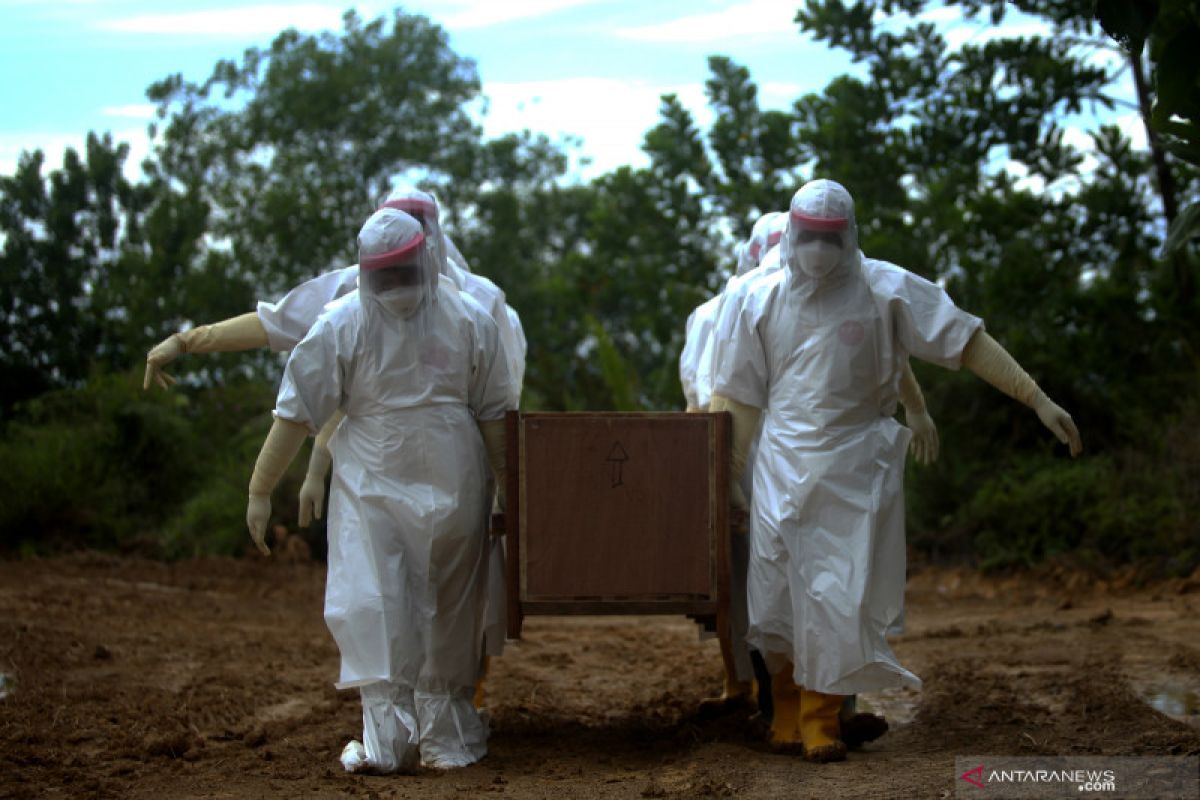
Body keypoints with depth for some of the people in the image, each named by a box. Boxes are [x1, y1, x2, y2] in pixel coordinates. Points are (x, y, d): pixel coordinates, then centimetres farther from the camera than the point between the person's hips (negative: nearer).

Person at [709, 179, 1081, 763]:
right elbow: (740, 397, 9)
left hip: (855, 469, -2)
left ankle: (822, 718, 11)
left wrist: (1038, 399, -13)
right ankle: (787, 714, 23)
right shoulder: (759, 299, 1)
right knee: (779, 594, 5)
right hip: (783, 466, 2)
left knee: (840, 597, -5)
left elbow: (969, 342, -7)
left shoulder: (886, 290, -6)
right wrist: (728, 476, 9)